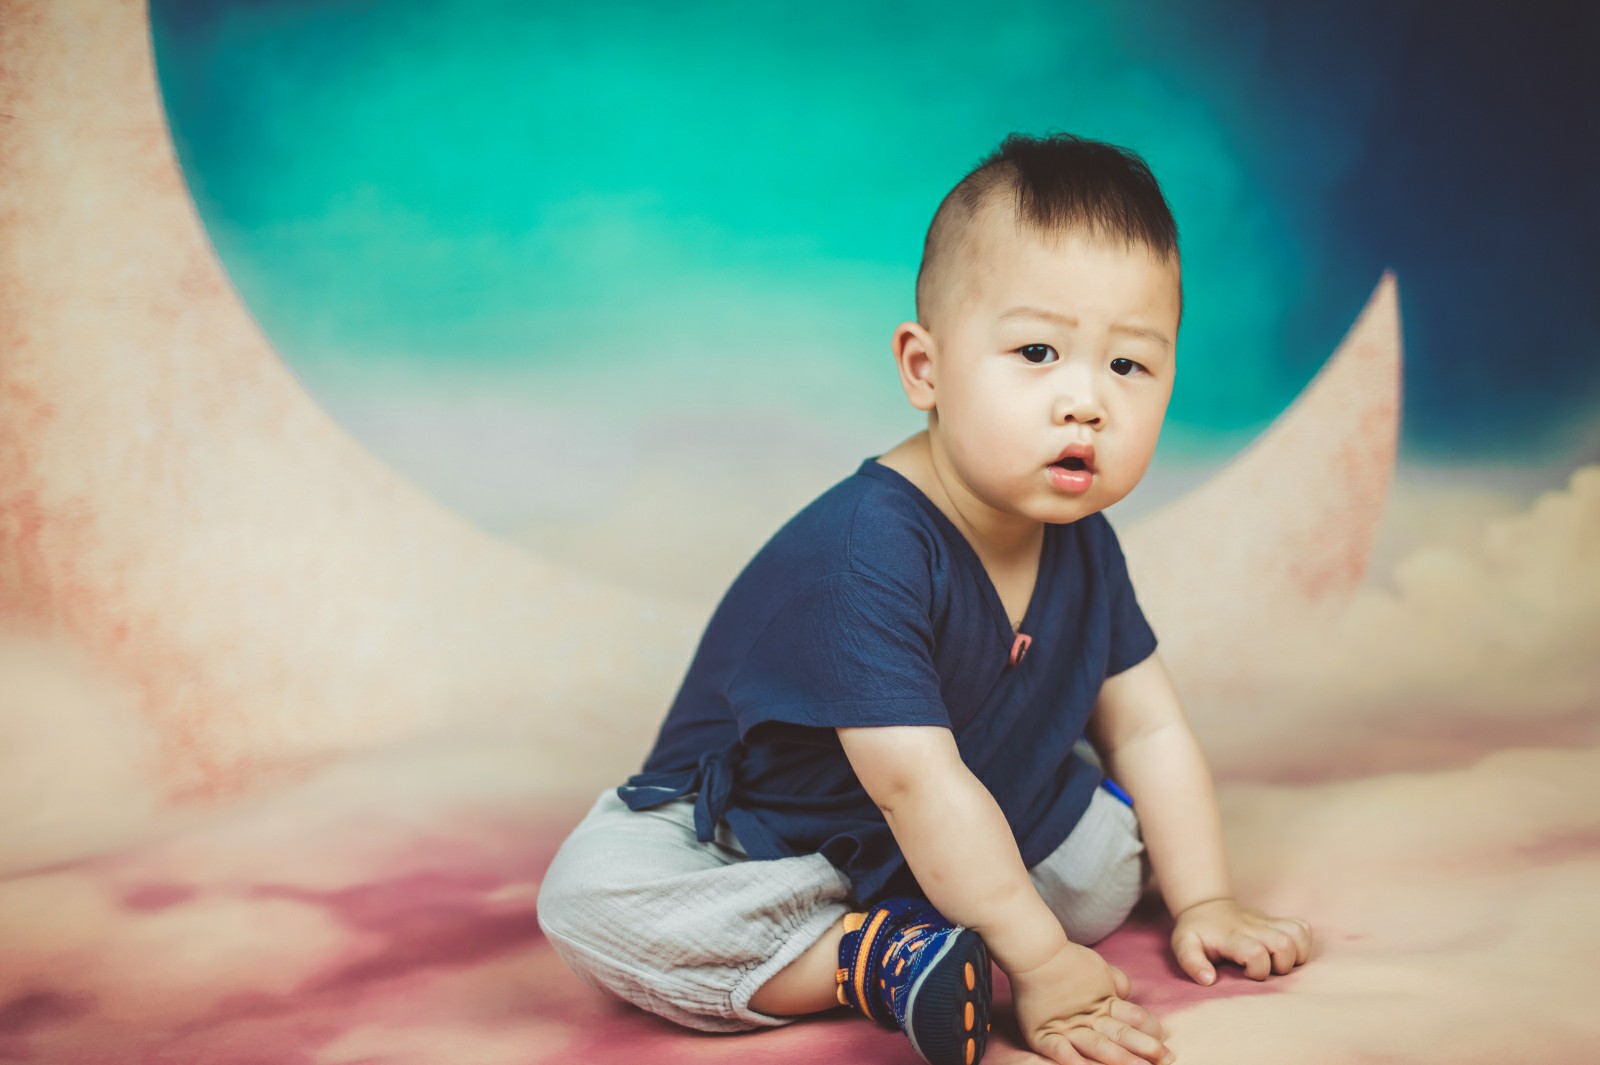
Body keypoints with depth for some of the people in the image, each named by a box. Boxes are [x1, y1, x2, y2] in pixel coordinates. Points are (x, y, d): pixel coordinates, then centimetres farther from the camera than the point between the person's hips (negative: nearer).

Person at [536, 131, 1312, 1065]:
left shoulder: (1081, 541, -7)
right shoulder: (863, 551, -33)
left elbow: (1148, 727, 3)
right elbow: (920, 786, -32)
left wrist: (1203, 901, -1)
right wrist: (1038, 964, -28)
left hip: (959, 846, 7)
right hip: (758, 838, -6)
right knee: (589, 894, -31)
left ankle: (922, 935, -14)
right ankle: (875, 956, -28)